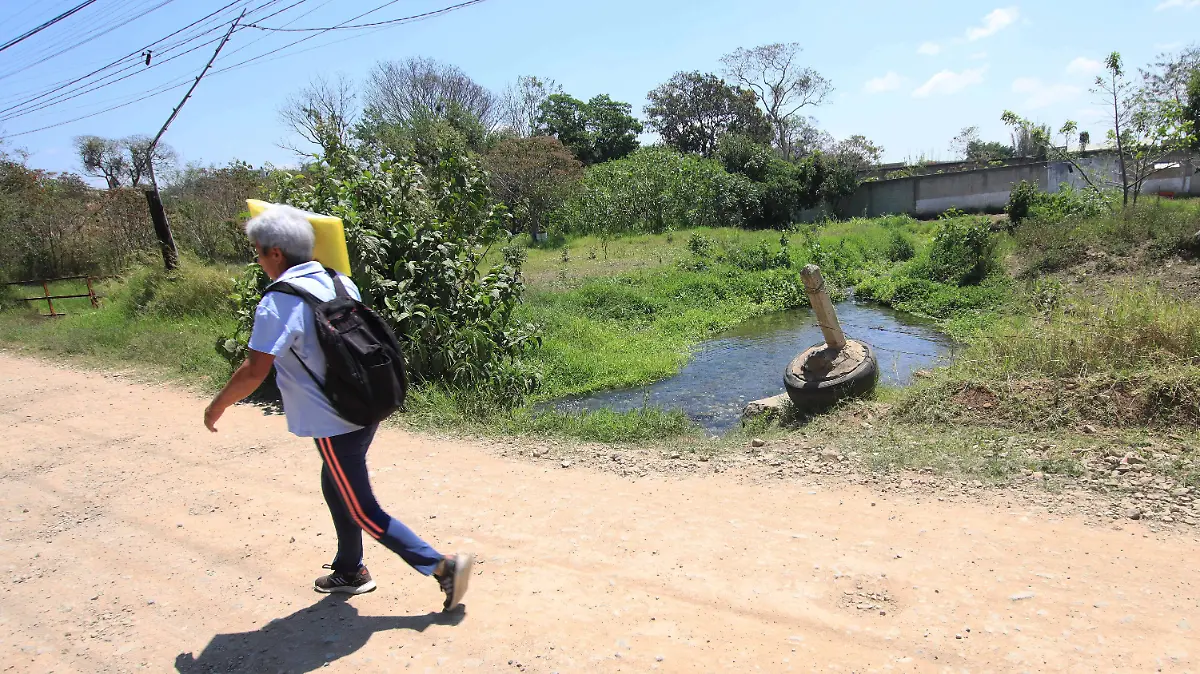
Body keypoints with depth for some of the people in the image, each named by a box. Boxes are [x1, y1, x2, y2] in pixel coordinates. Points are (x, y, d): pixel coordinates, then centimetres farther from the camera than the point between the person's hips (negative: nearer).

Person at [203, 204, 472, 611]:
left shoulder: (278, 303, -18)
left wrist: (217, 406, -2)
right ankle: (350, 571, 41)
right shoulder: (341, 283, 4)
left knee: (363, 512, 4)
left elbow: (254, 371, -18)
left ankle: (442, 565, 1)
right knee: (336, 488, 27)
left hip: (332, 425, -8)